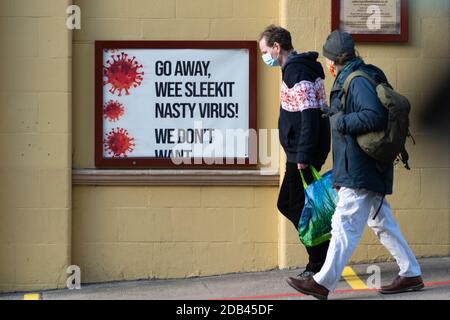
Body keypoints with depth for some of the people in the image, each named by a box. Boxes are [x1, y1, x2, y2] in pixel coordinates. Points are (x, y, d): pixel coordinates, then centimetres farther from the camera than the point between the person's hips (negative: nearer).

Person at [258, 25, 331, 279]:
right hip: (300, 153, 11)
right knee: (287, 204, 16)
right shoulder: (300, 67, 15)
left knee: (300, 209, -3)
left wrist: (303, 155, -23)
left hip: (303, 154, -11)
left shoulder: (297, 71, -17)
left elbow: (309, 115, -23)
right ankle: (322, 260, 19)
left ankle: (319, 266, 5)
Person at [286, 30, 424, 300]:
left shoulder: (358, 81, -16)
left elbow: (377, 116, -27)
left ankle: (323, 283, -6)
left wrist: (342, 122, -17)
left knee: (344, 225, -8)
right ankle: (411, 275, 19)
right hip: (365, 170, 11)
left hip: (359, 173, -11)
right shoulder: (348, 80, 15)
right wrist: (333, 112, 19)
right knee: (382, 222, 14)